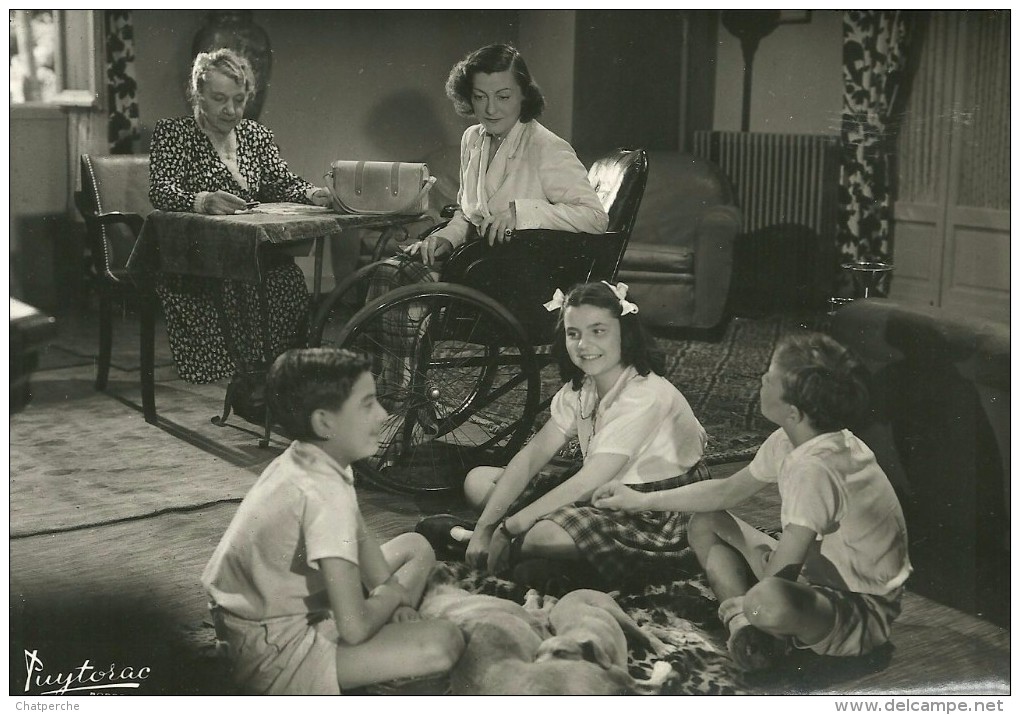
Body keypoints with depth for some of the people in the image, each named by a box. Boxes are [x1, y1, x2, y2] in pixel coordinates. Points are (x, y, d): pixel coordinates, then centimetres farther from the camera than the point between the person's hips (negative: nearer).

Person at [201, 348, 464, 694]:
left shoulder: (306, 461, 0)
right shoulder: (325, 493, -28)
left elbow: (362, 540, 16)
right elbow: (355, 628, -28)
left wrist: (393, 605, 1)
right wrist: (390, 595, -7)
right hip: (274, 652, -10)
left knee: (416, 547, 17)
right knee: (444, 642, -25)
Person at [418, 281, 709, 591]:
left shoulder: (645, 397, -23)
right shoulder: (578, 389, 3)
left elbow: (587, 483, -26)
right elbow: (531, 457, -2)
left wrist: (508, 528, -24)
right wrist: (484, 527, -12)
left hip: (658, 519, -8)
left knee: (546, 532, -36)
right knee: (478, 480, 3)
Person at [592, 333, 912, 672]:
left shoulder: (814, 468, -31)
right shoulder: (788, 441, -2)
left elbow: (780, 570, -29)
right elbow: (728, 491, 12)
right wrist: (643, 500, 13)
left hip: (862, 614, -10)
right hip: (822, 575, 10)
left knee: (769, 599, -42)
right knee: (705, 524, 8)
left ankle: (742, 615, -8)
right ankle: (745, 624, -10)